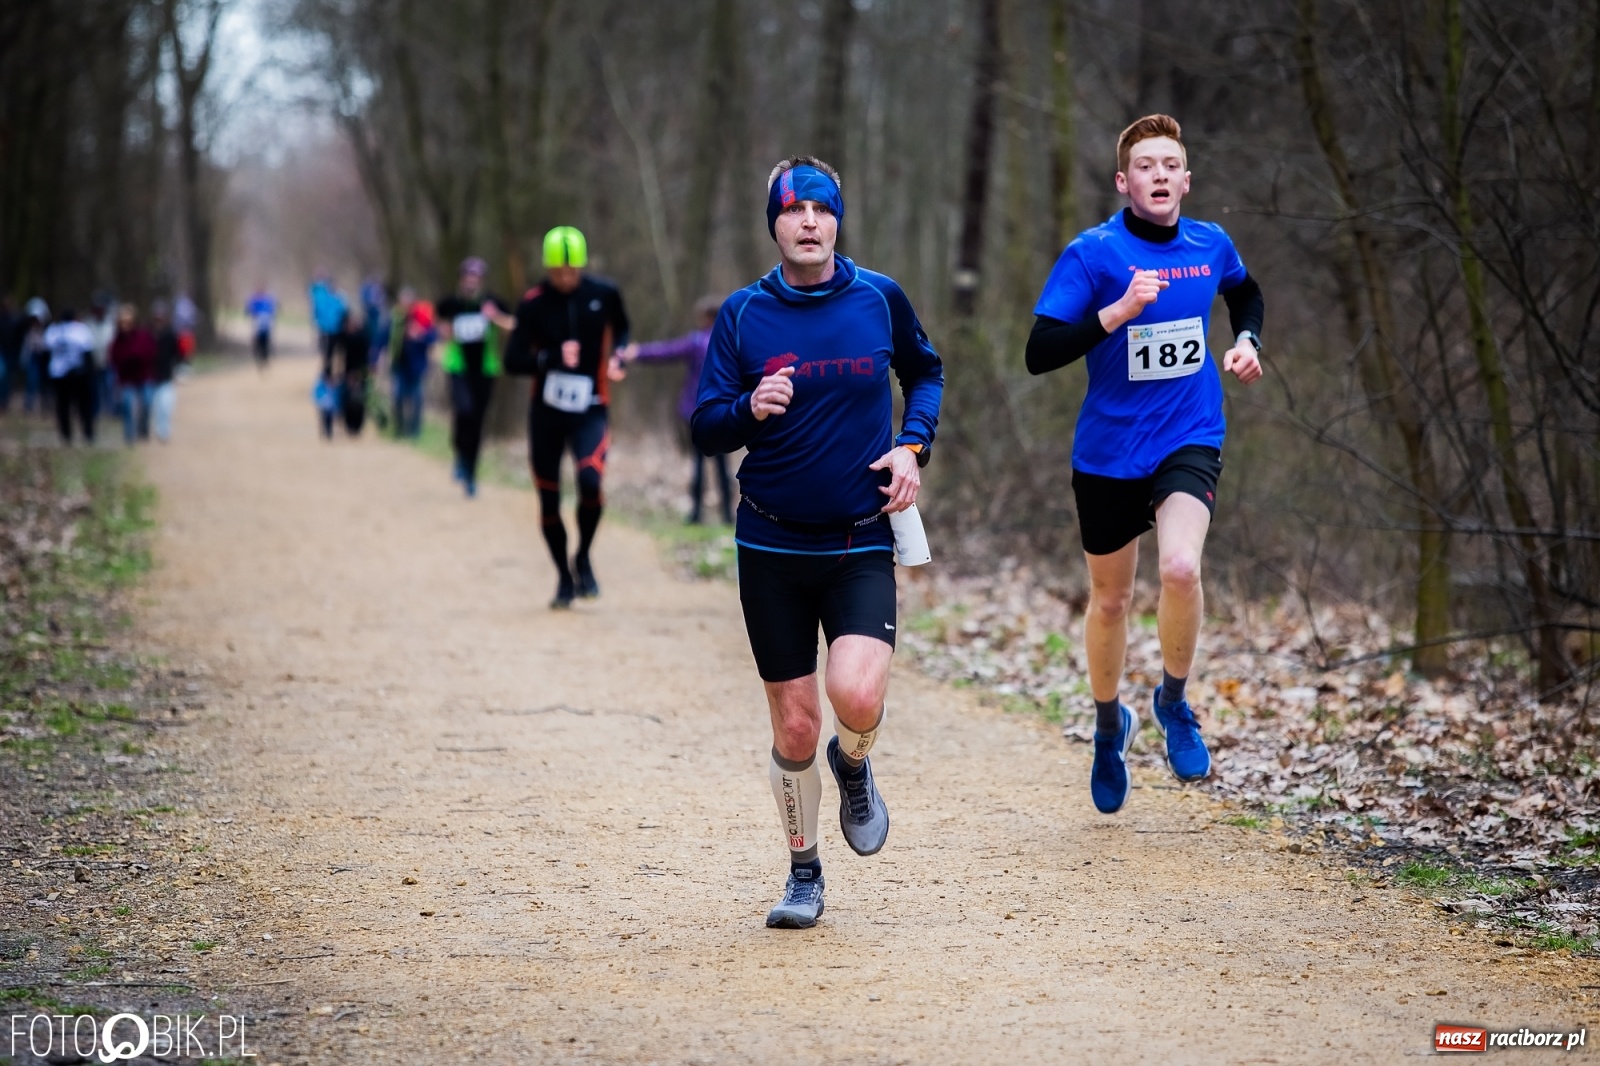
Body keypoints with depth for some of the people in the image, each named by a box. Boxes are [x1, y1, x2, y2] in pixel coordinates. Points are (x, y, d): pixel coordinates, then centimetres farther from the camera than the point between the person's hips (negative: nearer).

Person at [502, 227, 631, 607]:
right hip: (546, 411, 1)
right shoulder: (534, 304, -7)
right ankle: (564, 577, 26)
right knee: (549, 498, 6)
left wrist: (617, 355, -3)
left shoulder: (604, 294, -3)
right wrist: (550, 358, -28)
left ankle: (583, 558, 0)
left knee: (590, 480, -24)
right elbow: (514, 358, -10)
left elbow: (621, 328, 18)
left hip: (590, 408, -1)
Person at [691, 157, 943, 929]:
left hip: (862, 545, 0)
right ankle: (803, 872, 25)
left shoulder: (880, 299, 0)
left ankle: (853, 765, 15)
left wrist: (913, 445, 2)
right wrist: (750, 409, -23)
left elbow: (925, 372, 19)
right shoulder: (743, 313, -1)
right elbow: (705, 429, -2)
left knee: (858, 696, -22)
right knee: (794, 726, 4)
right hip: (771, 547, 1)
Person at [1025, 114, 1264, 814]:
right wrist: (1120, 310, -30)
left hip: (1189, 441, 1)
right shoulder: (1092, 253, -12)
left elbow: (1246, 293, 26)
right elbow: (1039, 354, -20)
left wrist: (1247, 342, 7)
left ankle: (1173, 700, 2)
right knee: (1110, 599, 13)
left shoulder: (1211, 245, 1)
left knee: (1180, 568, -25)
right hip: (1108, 450, -1)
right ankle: (1109, 726, 40)